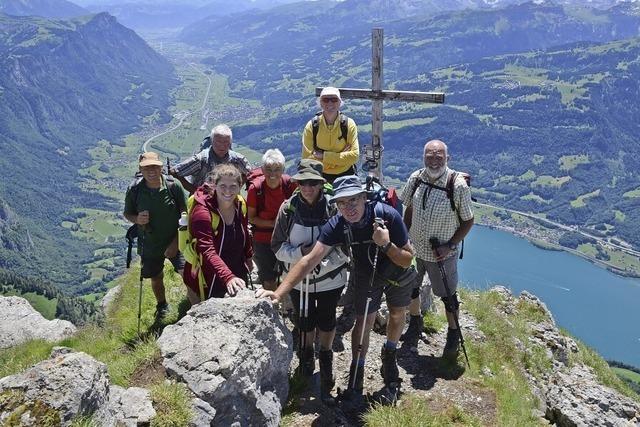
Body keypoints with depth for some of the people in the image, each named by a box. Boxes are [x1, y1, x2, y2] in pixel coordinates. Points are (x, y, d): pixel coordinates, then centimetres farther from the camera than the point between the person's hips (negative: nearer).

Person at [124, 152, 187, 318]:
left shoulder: (173, 186, -17)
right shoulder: (134, 190, -11)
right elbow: (127, 213, 4)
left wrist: (176, 242, -15)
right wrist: (136, 219, -20)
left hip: (175, 242, -2)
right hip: (150, 244, 2)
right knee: (156, 278, 21)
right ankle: (162, 305, 50)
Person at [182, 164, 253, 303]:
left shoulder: (240, 204, -6)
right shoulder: (202, 210, -26)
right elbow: (208, 251, -36)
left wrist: (248, 257, 18)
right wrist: (228, 277, -49)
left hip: (237, 273, 6)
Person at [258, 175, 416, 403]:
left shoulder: (387, 215, -37)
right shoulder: (337, 225, -31)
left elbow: (407, 260, -29)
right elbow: (310, 260, -38)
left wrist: (386, 244, -49)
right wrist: (279, 292, -48)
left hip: (397, 273, 0)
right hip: (366, 275, 0)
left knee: (397, 313, 17)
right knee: (363, 321, 0)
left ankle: (389, 358, 45)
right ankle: (356, 374, 20)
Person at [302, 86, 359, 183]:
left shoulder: (349, 124, -7)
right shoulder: (311, 126, -8)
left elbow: (354, 155, -14)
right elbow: (307, 159, -14)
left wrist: (324, 156, -20)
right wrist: (342, 156, -16)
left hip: (345, 175, 0)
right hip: (320, 177, 0)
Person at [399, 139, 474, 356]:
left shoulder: (458, 185, -21)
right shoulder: (416, 178, -10)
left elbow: (468, 221, -11)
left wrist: (450, 246, -17)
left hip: (442, 254, -4)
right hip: (414, 248, 4)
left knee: (448, 295, 14)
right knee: (410, 288, 22)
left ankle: (453, 334, 39)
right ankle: (415, 324, 49)